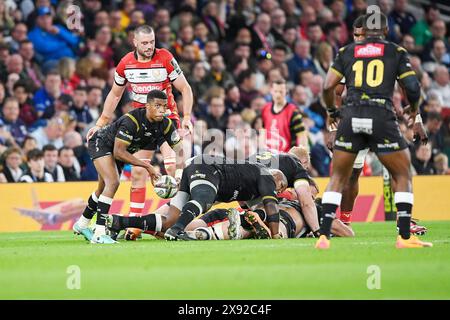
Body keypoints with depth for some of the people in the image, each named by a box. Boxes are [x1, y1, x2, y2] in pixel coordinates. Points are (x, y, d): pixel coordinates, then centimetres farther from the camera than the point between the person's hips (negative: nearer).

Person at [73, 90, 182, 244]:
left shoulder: (166, 125, -19)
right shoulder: (131, 121, -38)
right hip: (101, 143, -8)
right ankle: (99, 234, -27)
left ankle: (82, 224, 40)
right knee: (113, 182, -26)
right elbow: (118, 152, -35)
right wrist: (147, 166, -34)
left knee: (104, 189, 18)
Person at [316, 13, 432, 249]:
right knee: (402, 176, 13)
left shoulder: (347, 52, 16)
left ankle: (324, 236, 4)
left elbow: (328, 86, 8)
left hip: (351, 116, 2)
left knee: (338, 178, 14)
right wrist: (414, 107, 25)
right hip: (382, 116, -2)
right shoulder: (396, 52, 12)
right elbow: (412, 87, 4)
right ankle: (404, 237, 5)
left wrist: (331, 111, 26)